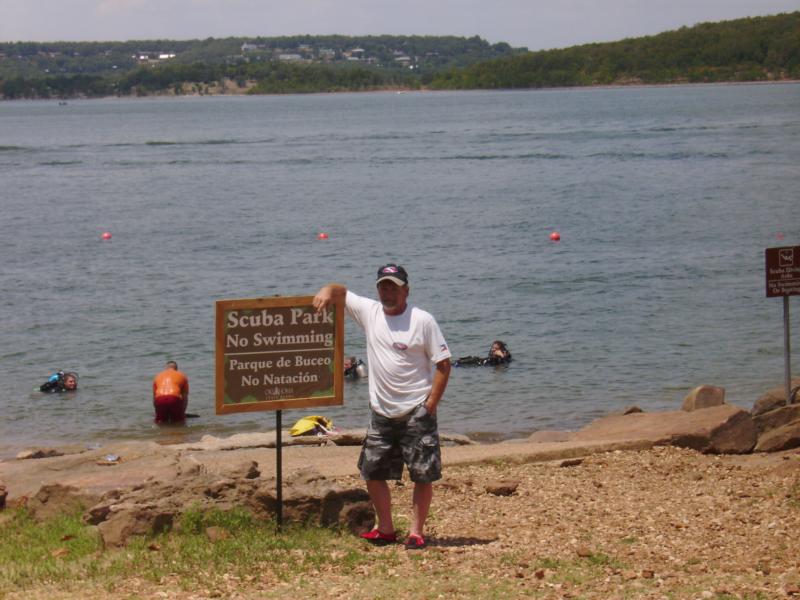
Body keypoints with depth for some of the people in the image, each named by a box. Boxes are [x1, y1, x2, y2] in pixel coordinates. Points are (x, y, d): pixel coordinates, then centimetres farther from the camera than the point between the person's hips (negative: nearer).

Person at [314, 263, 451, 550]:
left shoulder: (423, 321, -9)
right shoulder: (369, 311, 2)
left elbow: (443, 363, -8)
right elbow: (341, 292, 8)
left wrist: (431, 402, -13)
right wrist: (327, 291, -17)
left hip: (416, 411, -5)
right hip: (381, 412, 5)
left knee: (423, 475, -2)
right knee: (372, 472, 10)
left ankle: (416, 532, 8)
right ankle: (386, 529, 24)